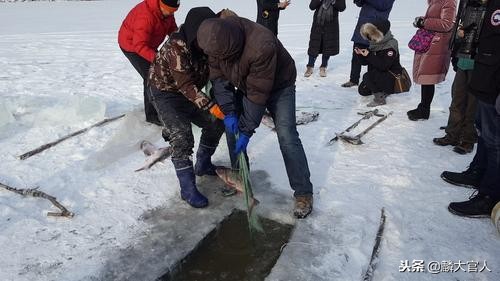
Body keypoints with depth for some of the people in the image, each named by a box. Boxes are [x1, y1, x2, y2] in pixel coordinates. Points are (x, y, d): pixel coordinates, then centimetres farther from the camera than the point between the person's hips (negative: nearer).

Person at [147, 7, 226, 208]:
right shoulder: (176, 48, -30)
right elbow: (186, 85, -31)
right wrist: (210, 106, -39)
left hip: (191, 93, 7)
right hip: (166, 93, -7)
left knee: (216, 123, 5)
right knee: (182, 137, -20)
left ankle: (203, 165, 26)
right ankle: (188, 189, -10)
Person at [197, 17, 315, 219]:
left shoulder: (262, 46, -41)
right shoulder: (217, 40, -21)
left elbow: (259, 93, -34)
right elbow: (218, 77, -12)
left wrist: (247, 130, -29)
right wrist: (228, 112, -22)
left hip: (278, 86, -6)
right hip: (246, 86, 6)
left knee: (287, 136, -16)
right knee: (232, 127, 2)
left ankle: (303, 192, -5)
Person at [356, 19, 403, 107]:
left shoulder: (390, 46, -21)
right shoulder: (374, 43, 3)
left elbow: (383, 66, -32)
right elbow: (365, 62, 6)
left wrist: (369, 55, -31)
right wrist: (361, 54, -15)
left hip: (391, 77, -9)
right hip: (378, 75, 9)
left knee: (367, 76, -28)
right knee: (362, 90, 7)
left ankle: (379, 98, -16)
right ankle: (383, 91, 26)